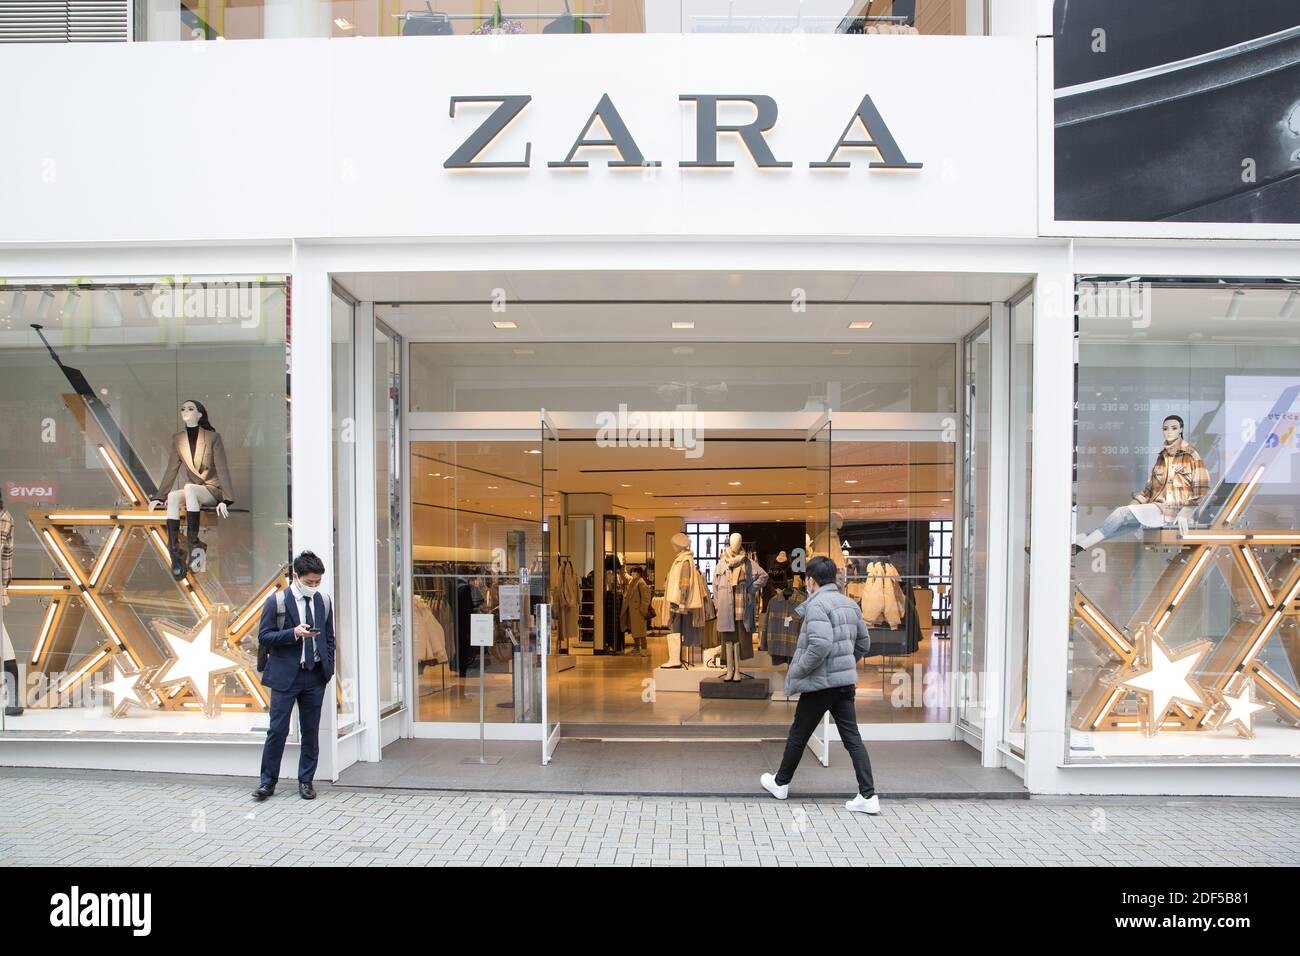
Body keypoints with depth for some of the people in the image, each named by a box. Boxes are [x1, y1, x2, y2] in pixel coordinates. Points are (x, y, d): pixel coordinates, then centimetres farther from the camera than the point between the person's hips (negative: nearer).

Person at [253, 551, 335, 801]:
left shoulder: (323, 602, 8)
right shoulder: (276, 602, -5)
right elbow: (264, 635, -7)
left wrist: (328, 666, 5)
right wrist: (294, 633, -20)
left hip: (315, 676, 4)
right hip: (286, 675, -3)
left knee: (311, 731, 8)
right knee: (278, 730, -1)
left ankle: (306, 781, 18)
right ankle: (268, 781, 12)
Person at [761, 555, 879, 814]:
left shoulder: (817, 605, -17)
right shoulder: (850, 604, 10)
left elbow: (820, 644, -27)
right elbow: (863, 642, 16)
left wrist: (797, 671, -16)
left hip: (820, 683, -7)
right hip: (846, 682, 7)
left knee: (798, 735, 10)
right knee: (852, 738, 6)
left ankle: (781, 783, 27)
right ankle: (868, 796, 0)